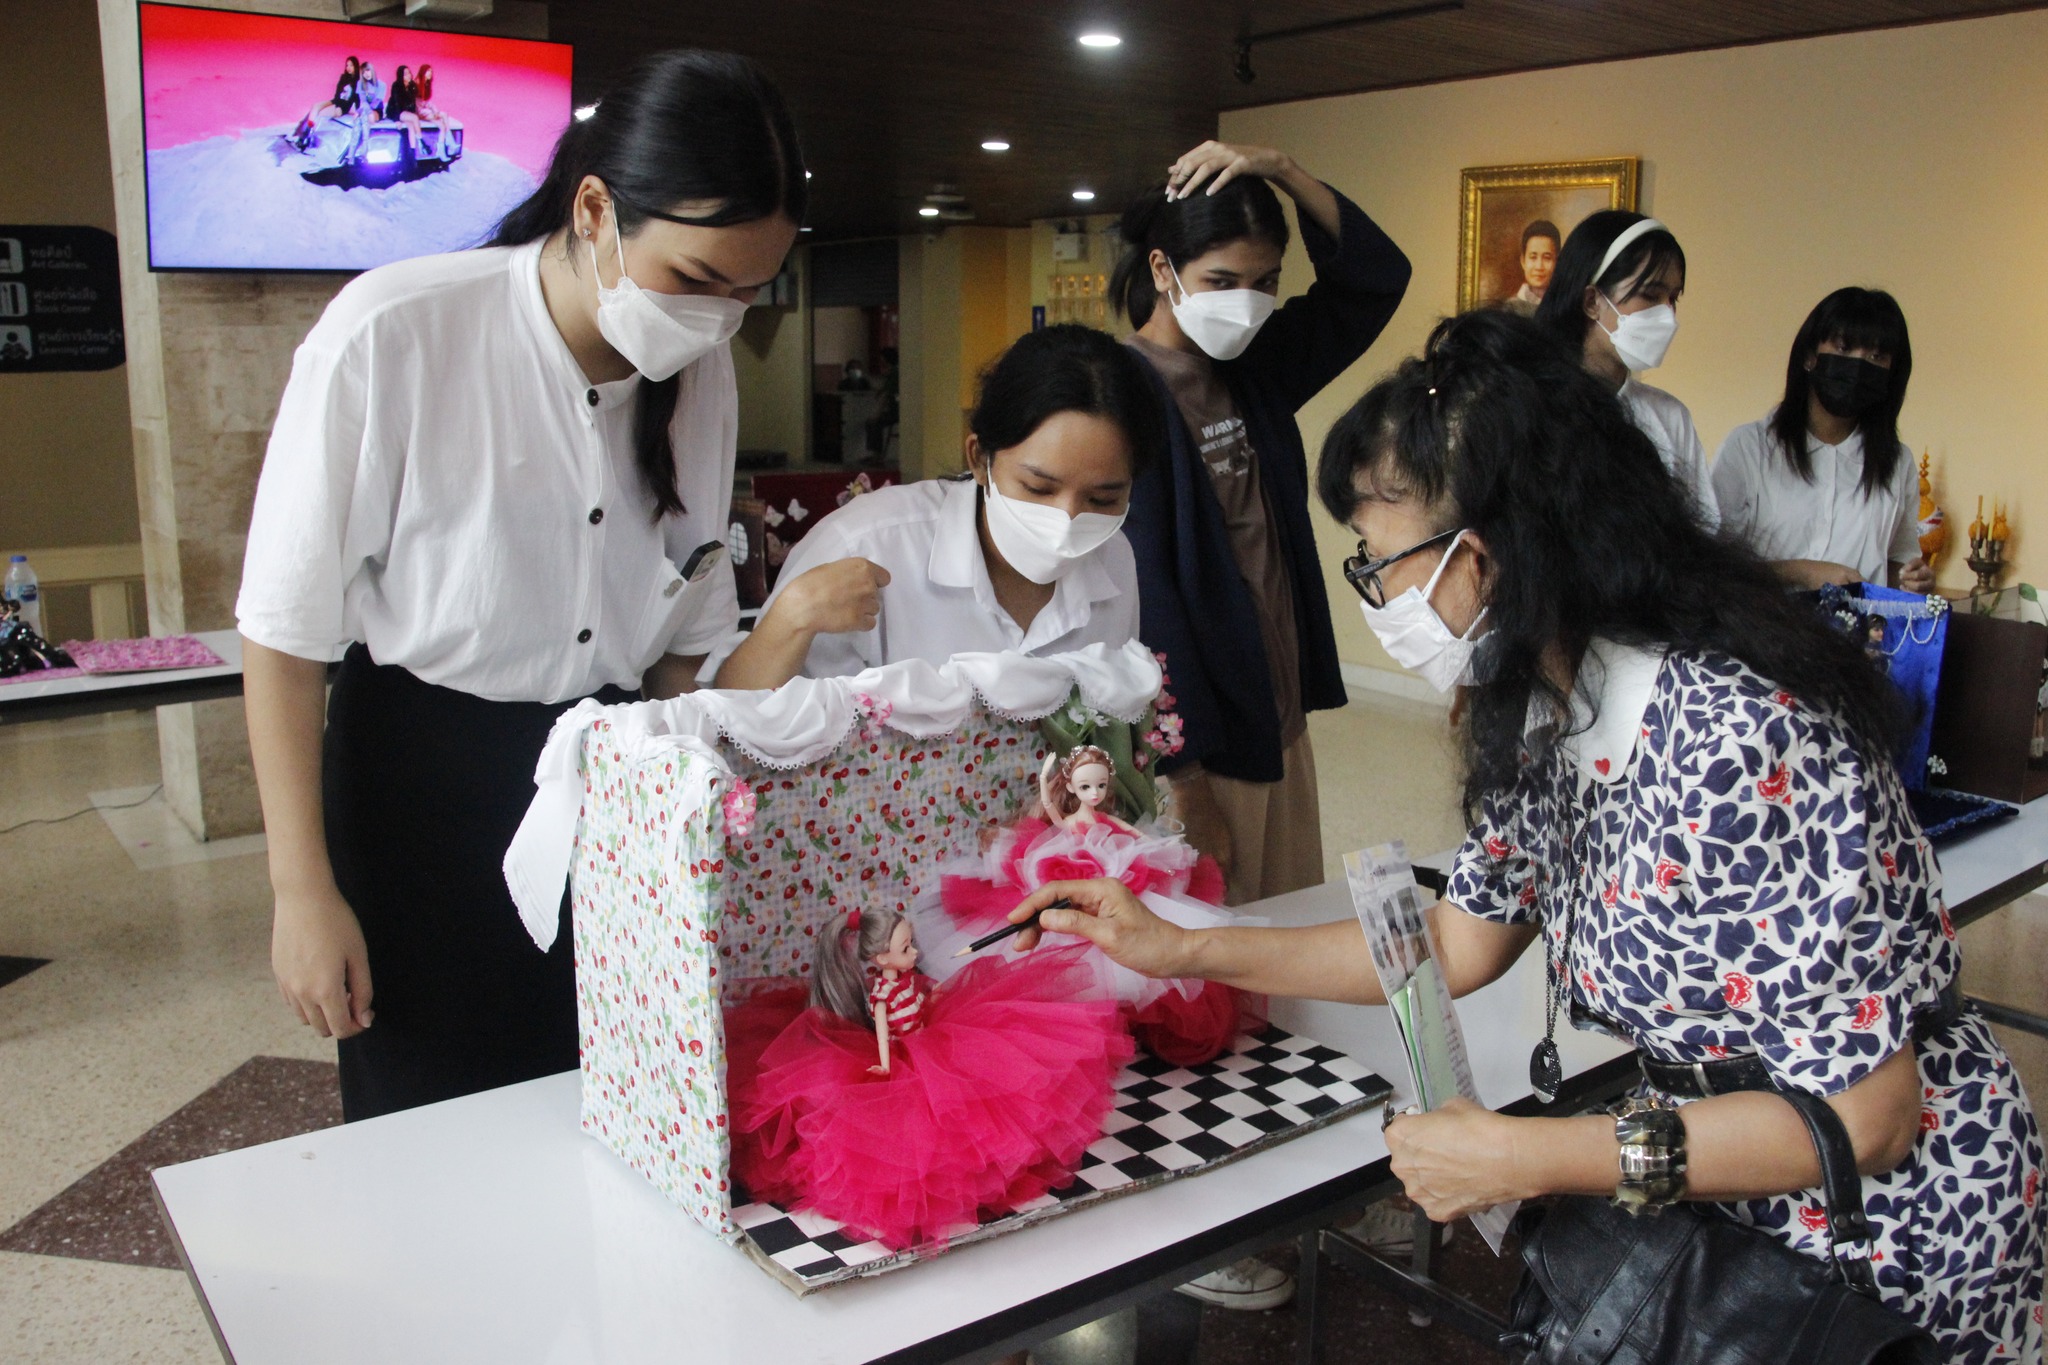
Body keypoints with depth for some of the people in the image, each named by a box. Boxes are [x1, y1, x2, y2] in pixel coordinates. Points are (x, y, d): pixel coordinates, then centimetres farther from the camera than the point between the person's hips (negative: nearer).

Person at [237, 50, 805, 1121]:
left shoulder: (701, 371, -3)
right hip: (421, 790, -4)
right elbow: (285, 631, -12)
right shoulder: (392, 335, -18)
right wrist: (303, 892, -10)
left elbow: (689, 631, 7)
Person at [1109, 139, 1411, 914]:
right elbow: (1144, 597, -20)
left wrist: (1279, 169, -3)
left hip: (1280, 722, 8)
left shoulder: (1254, 369, 6)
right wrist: (1185, 782, -21)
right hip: (1195, 746, -7)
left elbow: (1375, 277, 12)